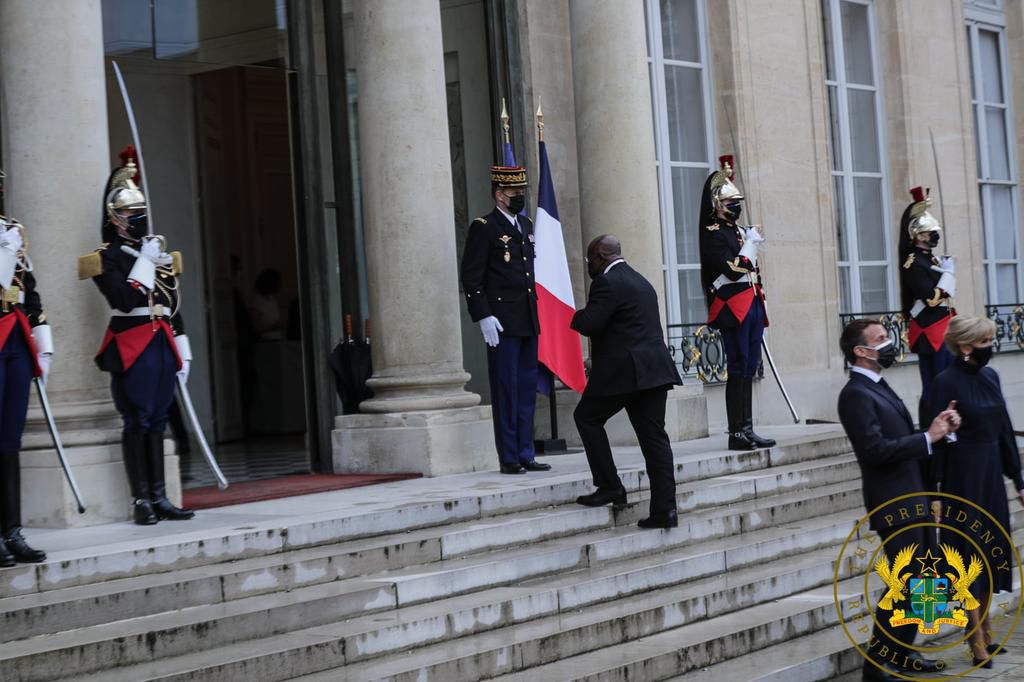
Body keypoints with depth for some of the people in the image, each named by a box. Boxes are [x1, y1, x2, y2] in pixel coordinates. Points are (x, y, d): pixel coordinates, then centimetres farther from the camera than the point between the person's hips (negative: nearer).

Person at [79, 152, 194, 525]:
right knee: (137, 422, -5)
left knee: (157, 422, 8)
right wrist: (145, 262, -13)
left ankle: (160, 498, 11)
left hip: (163, 345, 6)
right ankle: (141, 499, -1)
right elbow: (124, 300, -18)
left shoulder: (160, 254, 18)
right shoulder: (108, 257, -3)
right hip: (132, 349, -6)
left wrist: (183, 352, 16)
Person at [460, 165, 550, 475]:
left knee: (527, 388, 9)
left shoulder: (526, 225, 17)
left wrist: (534, 309, 17)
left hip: (528, 321, 7)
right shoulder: (483, 228, -6)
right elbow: (471, 277, -10)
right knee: (506, 390, -3)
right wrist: (484, 316, -17)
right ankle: (509, 458, 2)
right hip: (502, 323, -7)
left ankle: (526, 455, 14)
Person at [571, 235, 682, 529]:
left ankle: (610, 486, 7)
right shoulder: (640, 282, 20)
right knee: (654, 437, 5)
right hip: (654, 370, 8)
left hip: (623, 372, -8)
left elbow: (589, 325, -16)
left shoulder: (607, 282, -9)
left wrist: (575, 316, 6)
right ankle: (664, 509, 2)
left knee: (587, 417, 10)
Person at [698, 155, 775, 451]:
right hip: (733, 308, -9)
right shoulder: (713, 234, -8)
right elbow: (732, 270, -18)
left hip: (752, 307, 9)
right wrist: (751, 244, -12)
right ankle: (737, 434, -8)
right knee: (738, 370, -9)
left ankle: (747, 430, 11)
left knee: (749, 369, 8)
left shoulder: (740, 232, 19)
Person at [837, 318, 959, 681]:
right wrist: (928, 437, -20)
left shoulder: (879, 388, 15)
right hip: (893, 504, -10)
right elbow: (876, 449, -25)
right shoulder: (856, 394, -15)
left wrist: (941, 426, 1)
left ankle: (902, 652, 26)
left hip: (913, 498, 10)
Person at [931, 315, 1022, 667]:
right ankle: (978, 640, 8)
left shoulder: (989, 376, 7)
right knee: (971, 551, 0)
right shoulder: (946, 382, -14)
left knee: (992, 550, 13)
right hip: (963, 475, -7)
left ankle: (985, 631, 25)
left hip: (991, 473, 7)